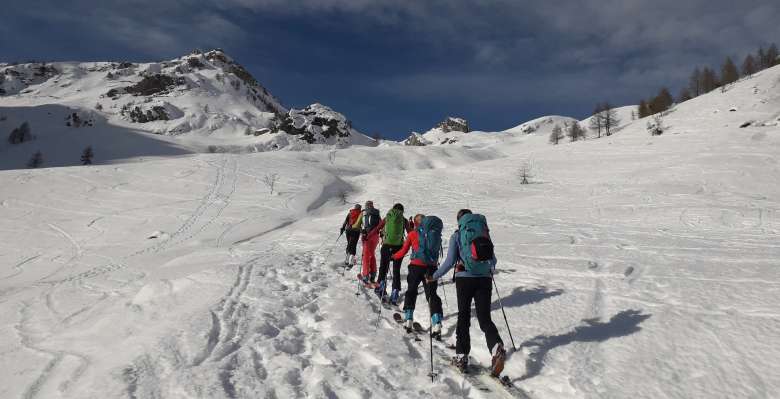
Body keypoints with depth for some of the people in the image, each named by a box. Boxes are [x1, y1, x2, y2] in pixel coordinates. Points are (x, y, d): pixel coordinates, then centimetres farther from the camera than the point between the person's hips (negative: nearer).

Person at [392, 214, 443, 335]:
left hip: (416, 266, -1)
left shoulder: (412, 234, 1)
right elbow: (436, 250, 14)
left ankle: (408, 320, 14)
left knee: (411, 292, 16)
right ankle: (436, 324, -9)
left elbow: (403, 251, 4)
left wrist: (393, 256, 21)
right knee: (432, 294, 3)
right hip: (431, 267, 2)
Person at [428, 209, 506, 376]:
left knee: (463, 318, 10)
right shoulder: (485, 233, 10)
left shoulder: (456, 236, 1)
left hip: (464, 278, -2)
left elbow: (450, 261, -5)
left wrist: (434, 277, 6)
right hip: (485, 279, 2)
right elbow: (493, 260, 13)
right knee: (485, 318, 5)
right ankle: (497, 348, -19)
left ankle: (461, 357, 12)